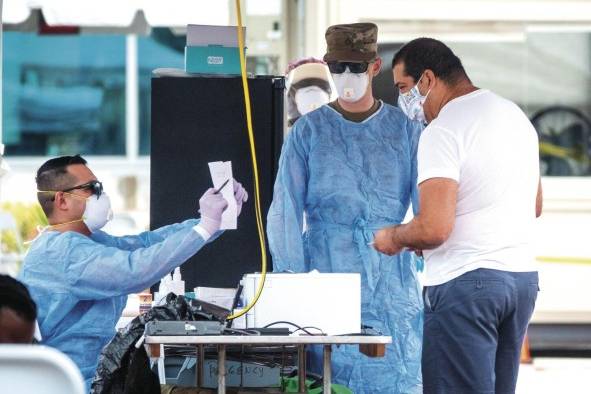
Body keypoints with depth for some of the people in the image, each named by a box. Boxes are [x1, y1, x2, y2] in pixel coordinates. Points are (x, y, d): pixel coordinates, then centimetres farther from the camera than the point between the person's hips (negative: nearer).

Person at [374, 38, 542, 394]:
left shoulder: (443, 131, -13)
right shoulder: (516, 115, 15)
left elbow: (434, 228, -21)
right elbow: (535, 207, 25)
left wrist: (393, 237, -2)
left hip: (466, 282, -9)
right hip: (523, 276, 9)